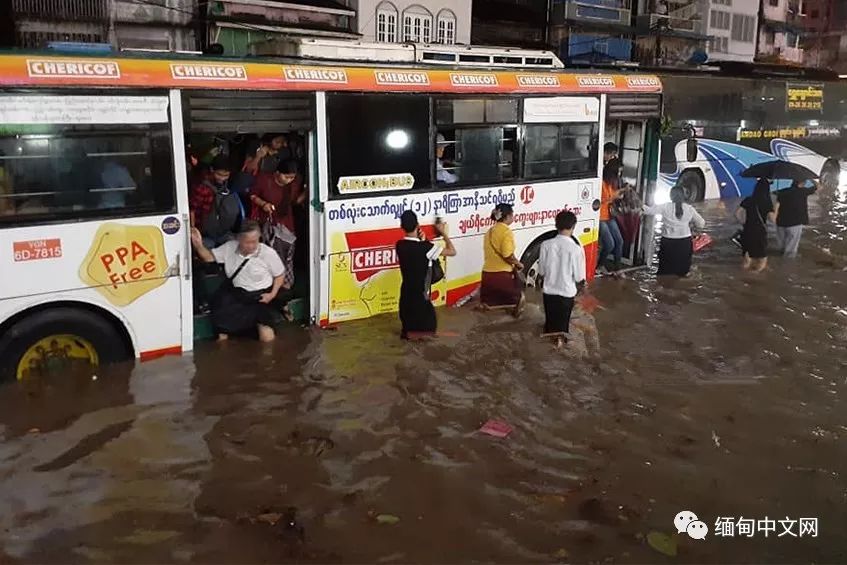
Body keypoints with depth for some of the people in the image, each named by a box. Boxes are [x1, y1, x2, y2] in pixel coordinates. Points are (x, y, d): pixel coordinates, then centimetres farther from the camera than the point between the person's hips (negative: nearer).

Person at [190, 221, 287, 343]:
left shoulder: (268, 253, -13)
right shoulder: (229, 247, -3)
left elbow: (279, 275, 0)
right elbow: (209, 257, 0)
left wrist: (272, 294, -9)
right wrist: (199, 245, -20)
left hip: (259, 297, -2)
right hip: (235, 294, 2)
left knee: (267, 338, -9)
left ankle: (262, 320, 23)